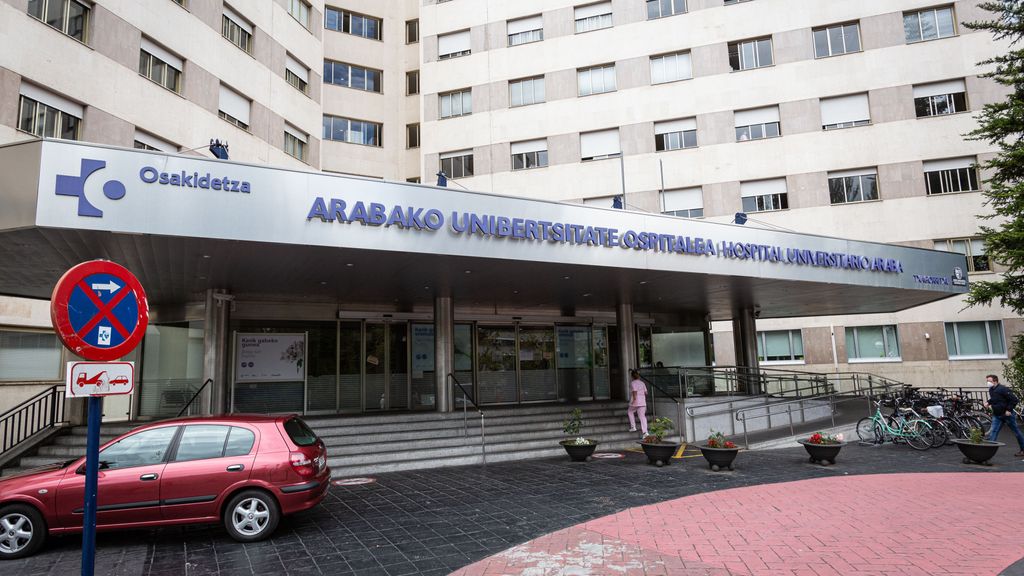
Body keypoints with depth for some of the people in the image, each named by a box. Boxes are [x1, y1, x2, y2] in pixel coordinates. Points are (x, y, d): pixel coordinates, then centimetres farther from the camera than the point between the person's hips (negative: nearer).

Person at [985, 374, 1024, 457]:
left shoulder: (1003, 389, -19)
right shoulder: (991, 390, 7)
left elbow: (1014, 400, -19)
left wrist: (1009, 410, -21)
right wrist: (988, 402, 5)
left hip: (1007, 414, -7)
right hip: (997, 415, 7)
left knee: (1016, 432, 10)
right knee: (993, 432, -4)